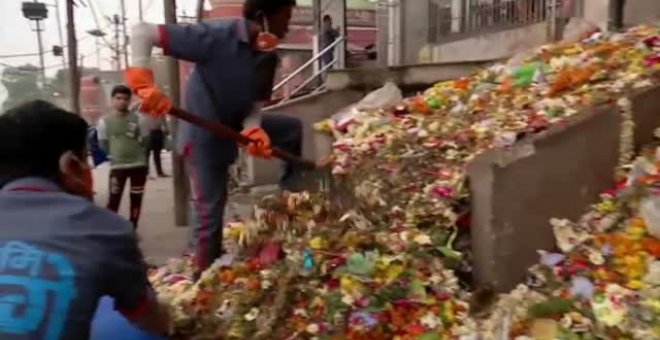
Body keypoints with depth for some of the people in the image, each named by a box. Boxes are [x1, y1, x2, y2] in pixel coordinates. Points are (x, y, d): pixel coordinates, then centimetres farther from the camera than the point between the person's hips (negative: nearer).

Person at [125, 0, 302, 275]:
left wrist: (253, 129, -24)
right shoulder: (216, 36, -26)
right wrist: (144, 84, -39)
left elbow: (256, 103, -2)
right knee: (210, 212, 0)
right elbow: (142, 31, -26)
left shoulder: (268, 57, -5)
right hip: (203, 135, -7)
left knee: (294, 129, 7)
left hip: (235, 126, 7)